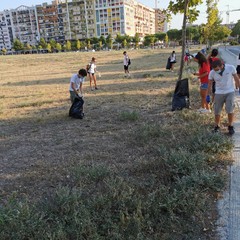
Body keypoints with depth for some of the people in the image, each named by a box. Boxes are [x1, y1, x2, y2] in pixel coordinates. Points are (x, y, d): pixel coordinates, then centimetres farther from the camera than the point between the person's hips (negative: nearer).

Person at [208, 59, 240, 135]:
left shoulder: (231, 68, -14)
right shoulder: (212, 73, -12)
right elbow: (210, 84, 2)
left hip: (230, 92, -1)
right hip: (219, 93, 1)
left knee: (230, 110, -11)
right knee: (217, 111, 2)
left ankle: (230, 126, 7)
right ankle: (217, 126, 21)